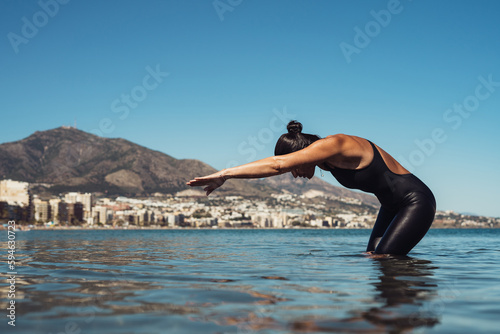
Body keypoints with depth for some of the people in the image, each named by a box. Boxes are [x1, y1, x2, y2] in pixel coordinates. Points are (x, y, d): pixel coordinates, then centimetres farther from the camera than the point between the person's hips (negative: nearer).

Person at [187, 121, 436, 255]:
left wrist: (224, 174, -35)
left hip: (416, 203, -9)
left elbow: (278, 164, -36)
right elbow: (277, 165, 6)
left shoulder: (334, 145, -28)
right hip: (393, 206, 9)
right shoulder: (325, 156, -1)